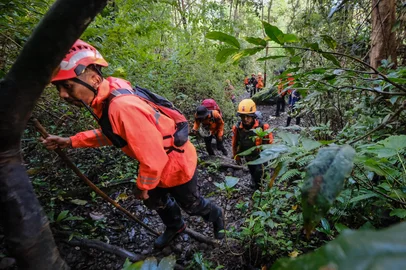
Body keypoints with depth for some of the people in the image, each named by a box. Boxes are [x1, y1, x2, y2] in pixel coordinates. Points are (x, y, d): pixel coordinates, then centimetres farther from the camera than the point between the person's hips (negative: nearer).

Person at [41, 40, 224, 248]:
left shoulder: (123, 107, -40)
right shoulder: (105, 98, -8)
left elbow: (153, 160, -34)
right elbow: (114, 132, 10)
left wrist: (142, 187, -13)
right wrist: (71, 142, 2)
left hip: (177, 164, -8)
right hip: (159, 164, 8)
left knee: (192, 205, 20)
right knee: (154, 201, 29)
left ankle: (216, 216, 54)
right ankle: (175, 226, 59)